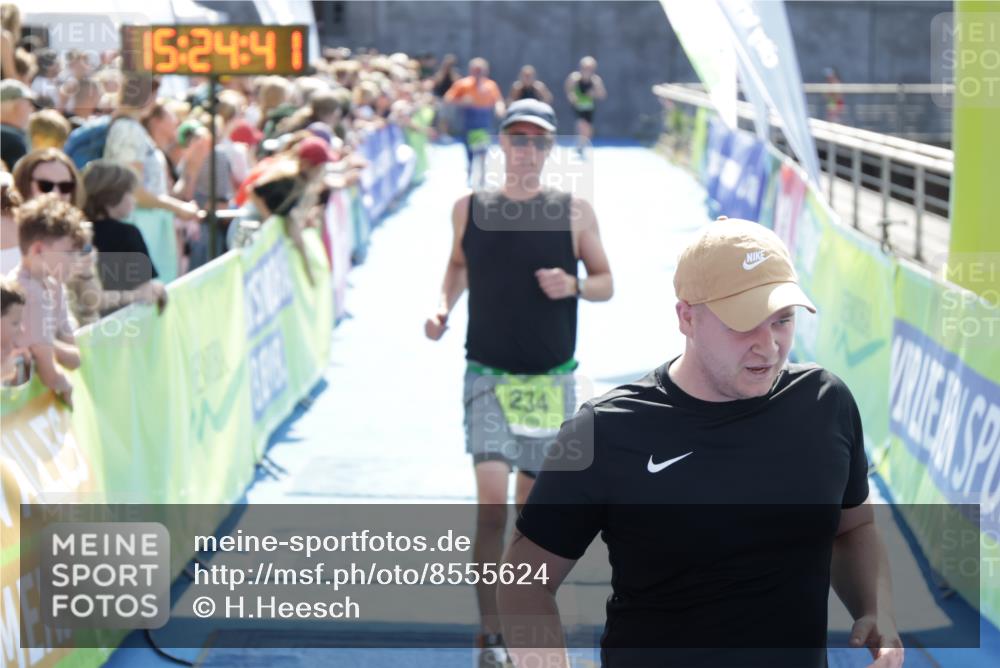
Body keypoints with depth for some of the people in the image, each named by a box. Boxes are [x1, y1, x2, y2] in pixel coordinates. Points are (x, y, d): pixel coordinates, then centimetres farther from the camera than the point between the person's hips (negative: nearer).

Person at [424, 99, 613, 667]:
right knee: (492, 501, -14)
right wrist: (444, 306, 1)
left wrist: (574, 286, -15)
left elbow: (606, 283, 6)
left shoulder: (575, 212, -1)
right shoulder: (470, 208, 1)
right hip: (488, 375, -1)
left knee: (533, 502, 13)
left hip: (552, 378, 1)